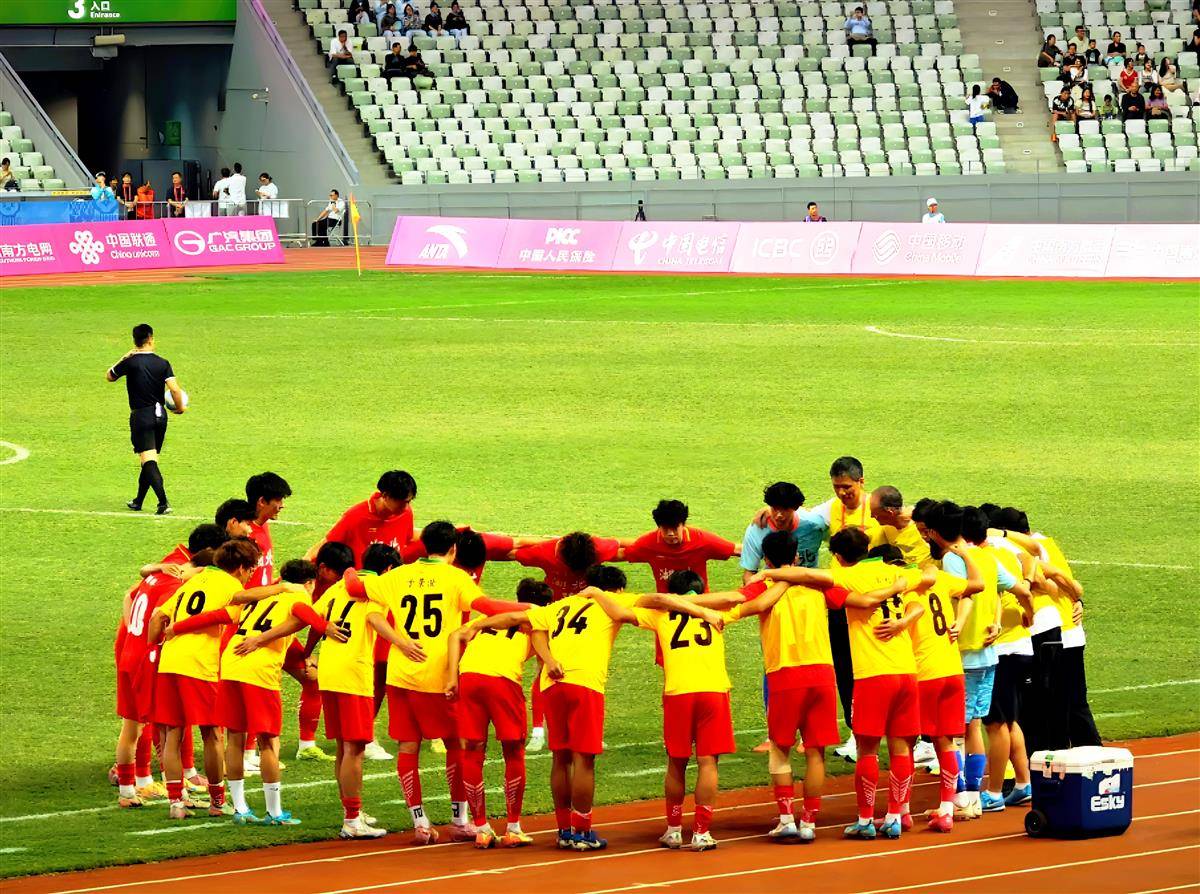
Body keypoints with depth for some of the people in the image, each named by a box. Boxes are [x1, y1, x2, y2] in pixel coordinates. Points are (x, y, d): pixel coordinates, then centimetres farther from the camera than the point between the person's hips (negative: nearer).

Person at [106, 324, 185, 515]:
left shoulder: (130, 362, -7)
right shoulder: (163, 363, -1)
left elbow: (109, 376, 9)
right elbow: (174, 388, -10)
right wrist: (179, 407, 6)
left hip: (141, 416, -4)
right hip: (160, 414, 4)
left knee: (148, 461, -12)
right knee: (149, 460, 18)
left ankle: (163, 502, -28)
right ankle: (138, 501, 30)